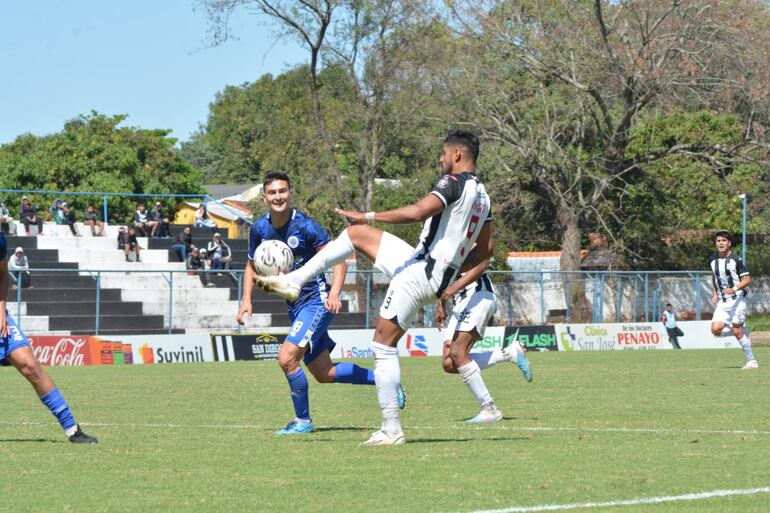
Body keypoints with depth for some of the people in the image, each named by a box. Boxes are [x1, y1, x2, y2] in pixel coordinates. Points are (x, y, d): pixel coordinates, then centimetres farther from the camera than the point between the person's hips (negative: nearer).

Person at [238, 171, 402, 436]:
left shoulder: (305, 225, -16)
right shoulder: (259, 228, 1)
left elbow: (339, 259, -15)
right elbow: (252, 266, 16)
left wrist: (334, 293, -29)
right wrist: (246, 300, 3)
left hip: (317, 301, -7)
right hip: (294, 305, 7)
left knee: (287, 357, -20)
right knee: (324, 373, 12)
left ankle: (302, 420, -3)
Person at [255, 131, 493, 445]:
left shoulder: (453, 182, -13)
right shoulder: (481, 194, 15)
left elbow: (417, 212, -28)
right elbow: (485, 250, 20)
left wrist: (369, 216, -21)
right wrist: (451, 272, 27)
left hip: (419, 275, -10)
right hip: (439, 275, 10)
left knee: (384, 346, -7)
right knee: (357, 233, 18)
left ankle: (392, 430, -7)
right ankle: (293, 281, 16)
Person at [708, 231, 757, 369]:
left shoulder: (736, 260, -9)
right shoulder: (712, 259, 8)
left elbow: (747, 279, -10)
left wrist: (735, 289, -26)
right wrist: (715, 293, 14)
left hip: (737, 299, -5)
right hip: (722, 301, 5)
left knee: (737, 331, -9)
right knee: (716, 329, -11)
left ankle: (751, 361, 4)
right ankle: (743, 331, 15)